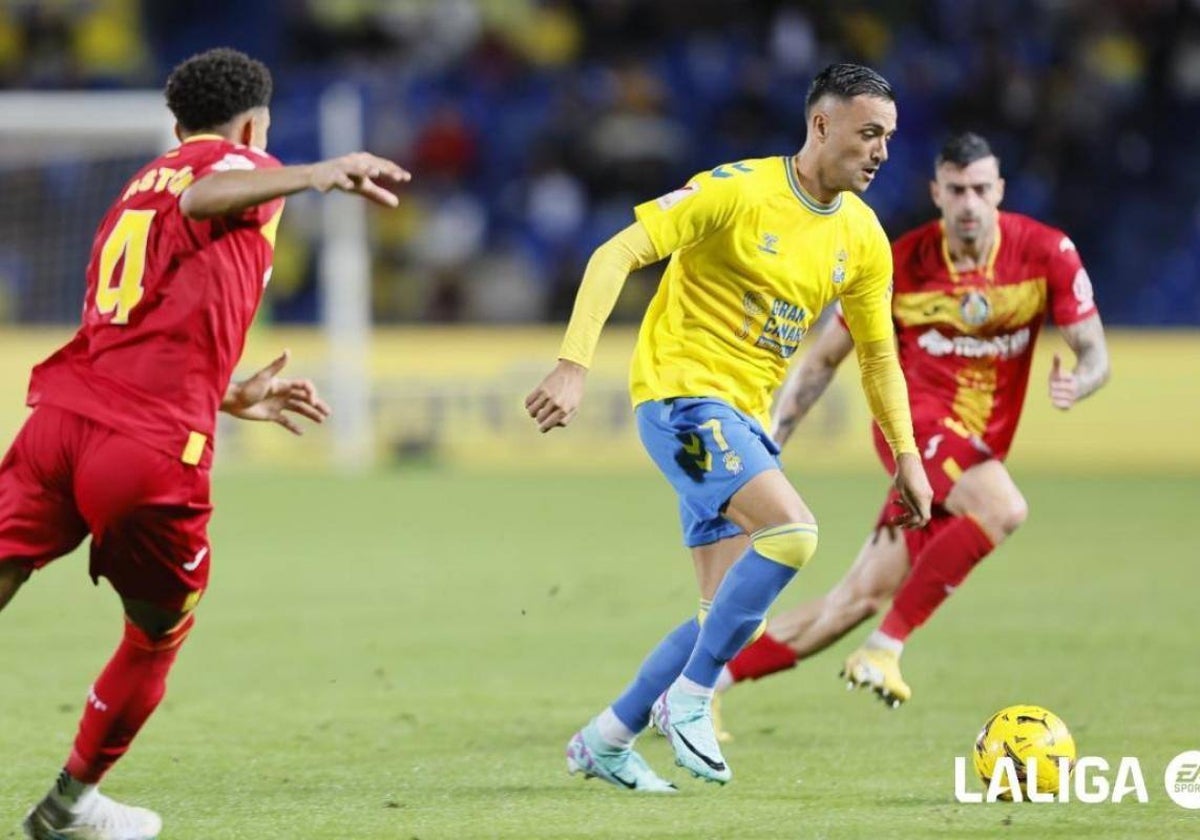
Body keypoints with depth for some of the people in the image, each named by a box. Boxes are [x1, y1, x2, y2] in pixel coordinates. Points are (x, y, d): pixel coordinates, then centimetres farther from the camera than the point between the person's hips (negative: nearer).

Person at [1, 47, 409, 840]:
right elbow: (202, 199, -19)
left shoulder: (137, 188, 30)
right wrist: (317, 174, -33)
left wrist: (233, 396, 47)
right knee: (160, 632, 18)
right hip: (154, 449, -5)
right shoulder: (242, 167, 8)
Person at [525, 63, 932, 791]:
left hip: (745, 417, 8)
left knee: (734, 616, 4)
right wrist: (574, 367, -26)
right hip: (681, 394, -8)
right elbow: (616, 255, -17)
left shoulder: (863, 240, 6)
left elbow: (879, 355, 19)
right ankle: (689, 698, -14)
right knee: (793, 528, -27)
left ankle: (605, 742, 20)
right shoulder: (739, 190, -14)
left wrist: (907, 456, 15)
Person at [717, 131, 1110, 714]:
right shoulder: (899, 265, -7)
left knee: (860, 599, 1)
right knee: (1004, 507, -33)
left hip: (978, 450, 3)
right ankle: (886, 647, -25)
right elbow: (822, 361, 3)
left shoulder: (1046, 252, -5)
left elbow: (1094, 353, -3)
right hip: (916, 421, -3)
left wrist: (1076, 382, -27)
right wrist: (766, 444, -3)